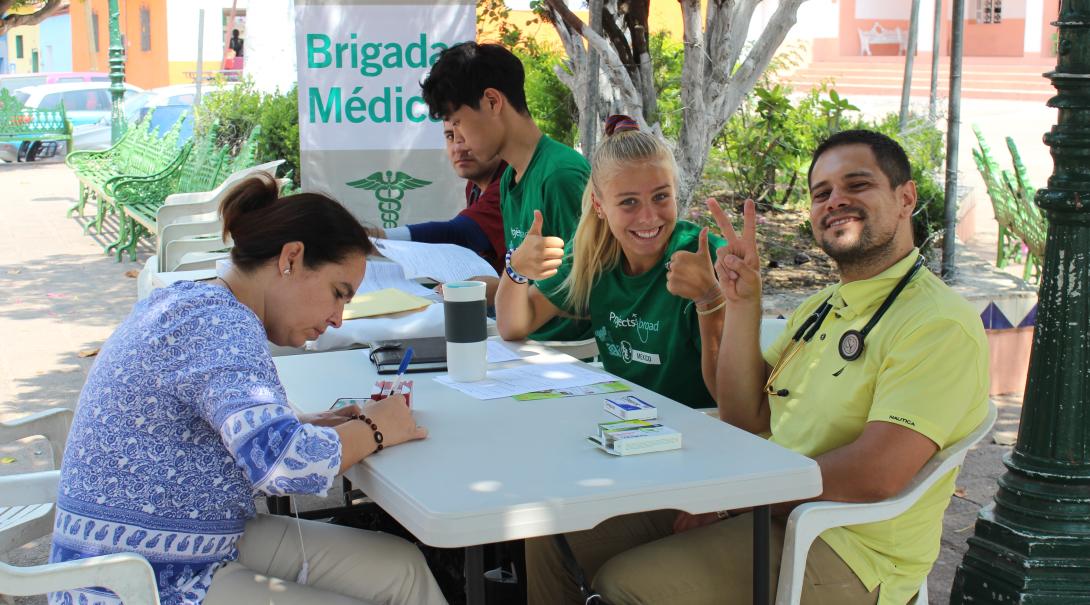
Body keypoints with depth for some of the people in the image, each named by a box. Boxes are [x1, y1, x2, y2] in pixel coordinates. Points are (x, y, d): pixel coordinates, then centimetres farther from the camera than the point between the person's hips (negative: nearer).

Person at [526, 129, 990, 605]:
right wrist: (742, 302, -1)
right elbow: (745, 420, 9)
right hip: (763, 507, 8)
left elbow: (875, 476, -24)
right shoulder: (820, 308, 15)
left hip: (843, 550, -8)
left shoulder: (939, 324, -14)